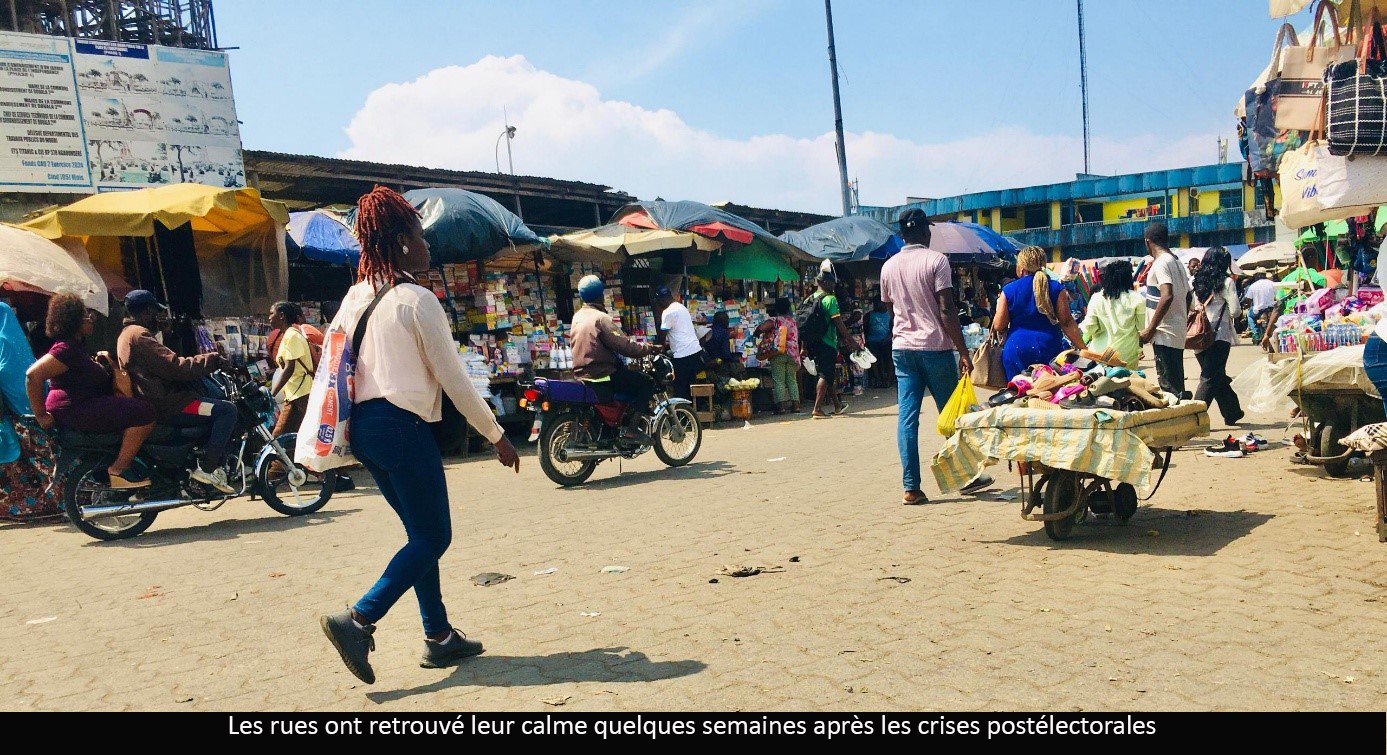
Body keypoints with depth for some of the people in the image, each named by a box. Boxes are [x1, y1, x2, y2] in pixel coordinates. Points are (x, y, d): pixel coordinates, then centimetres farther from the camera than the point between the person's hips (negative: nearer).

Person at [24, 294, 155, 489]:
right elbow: (33, 375, -28)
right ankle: (118, 470, -14)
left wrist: (102, 361, 18)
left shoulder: (75, 345, 16)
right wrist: (41, 415, -24)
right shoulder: (67, 349, -18)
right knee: (144, 413, -18)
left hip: (83, 405, 11)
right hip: (73, 410, -11)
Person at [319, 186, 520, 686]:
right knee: (433, 537, 0)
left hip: (364, 425, 9)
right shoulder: (418, 300, -11)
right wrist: (496, 435, -2)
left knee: (422, 534, 15)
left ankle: (439, 637, 20)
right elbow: (453, 379, -10)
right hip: (403, 426, -9)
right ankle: (358, 621, -9)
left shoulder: (357, 298, 12)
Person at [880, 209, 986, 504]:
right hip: (935, 347, -4)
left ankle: (911, 487, -1)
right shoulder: (936, 260, -7)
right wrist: (963, 352, -13)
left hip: (901, 348, 4)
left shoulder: (888, 266, 9)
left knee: (907, 416, 1)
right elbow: (946, 311, -14)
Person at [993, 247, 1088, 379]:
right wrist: (1082, 348, 0)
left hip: (1016, 348, 0)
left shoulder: (1008, 290, 1)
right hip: (1049, 347, 0)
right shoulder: (1055, 288, 2)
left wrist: (999, 306, 20)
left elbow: (998, 326, 2)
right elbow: (1067, 323, -3)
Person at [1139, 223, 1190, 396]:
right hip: (1178, 333, 10)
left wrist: (1150, 329, -21)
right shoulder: (1176, 261, 16)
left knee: (1169, 386, -9)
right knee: (1176, 385, 13)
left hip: (1165, 334, -10)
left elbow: (1167, 296, -24)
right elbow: (1187, 295, 21)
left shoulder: (1160, 263, -13)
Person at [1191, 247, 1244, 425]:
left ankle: (1233, 413, 28)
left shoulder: (1198, 281, 7)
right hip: (1219, 336, -6)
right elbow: (1235, 311, -12)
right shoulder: (1226, 281, -9)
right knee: (1210, 378, -2)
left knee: (1218, 376, 16)